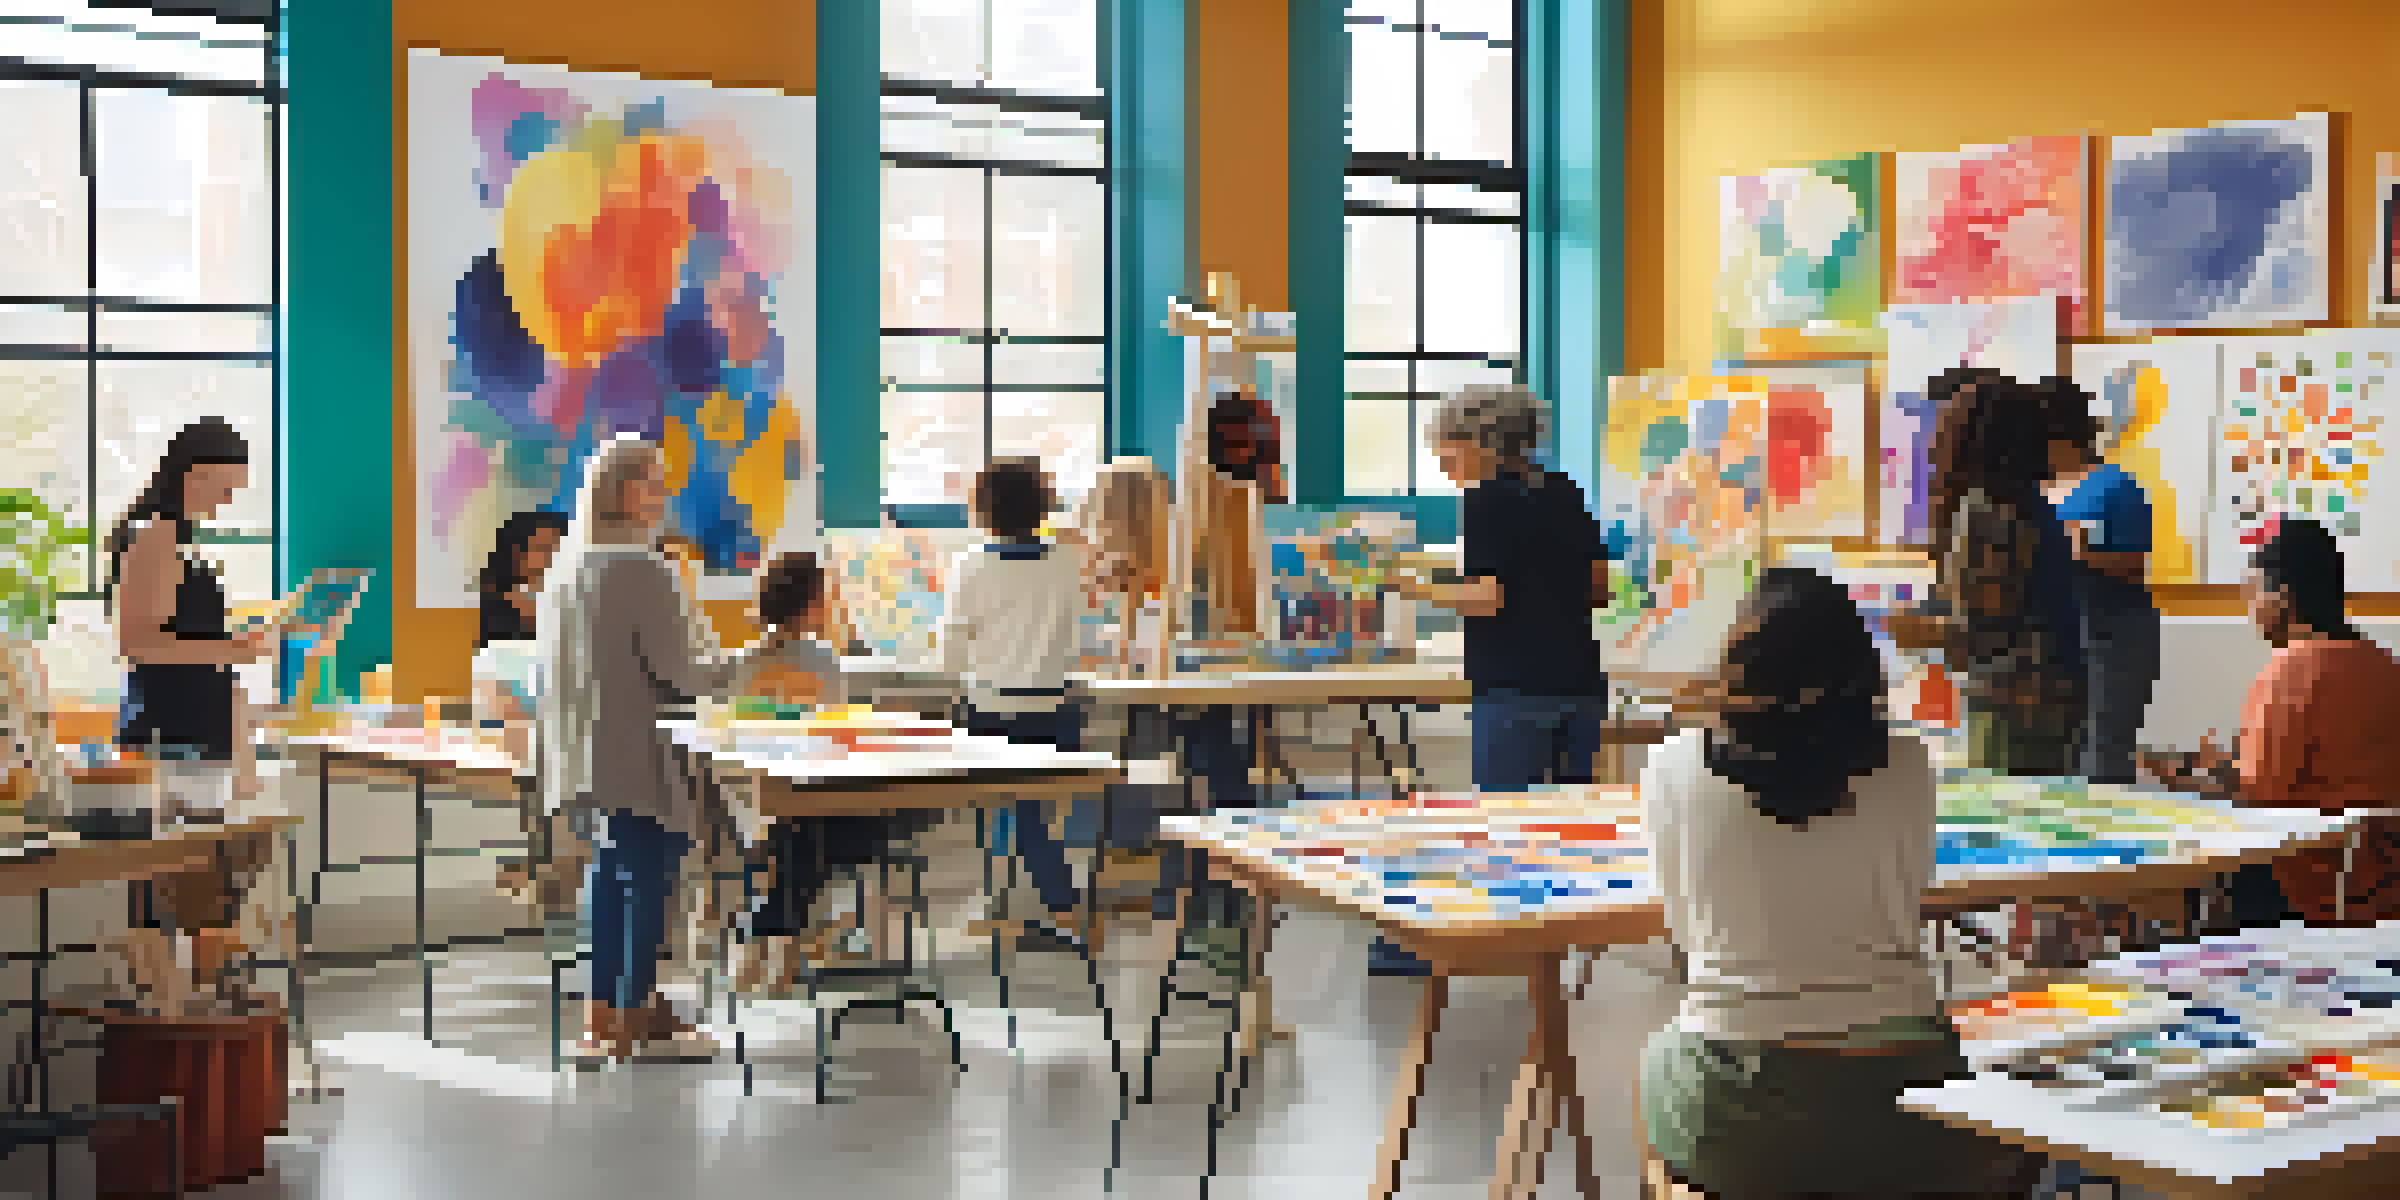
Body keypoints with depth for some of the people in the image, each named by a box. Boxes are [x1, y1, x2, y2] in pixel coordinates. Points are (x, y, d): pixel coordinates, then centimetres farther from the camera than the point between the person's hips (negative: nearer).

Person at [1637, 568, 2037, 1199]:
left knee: (1661, 1061, 35)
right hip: (1890, 1088, 1)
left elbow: (1684, 925, 2)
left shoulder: (1671, 769, -10)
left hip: (1727, 1103, 0)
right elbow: (1907, 906, 5)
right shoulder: (1907, 768, -9)